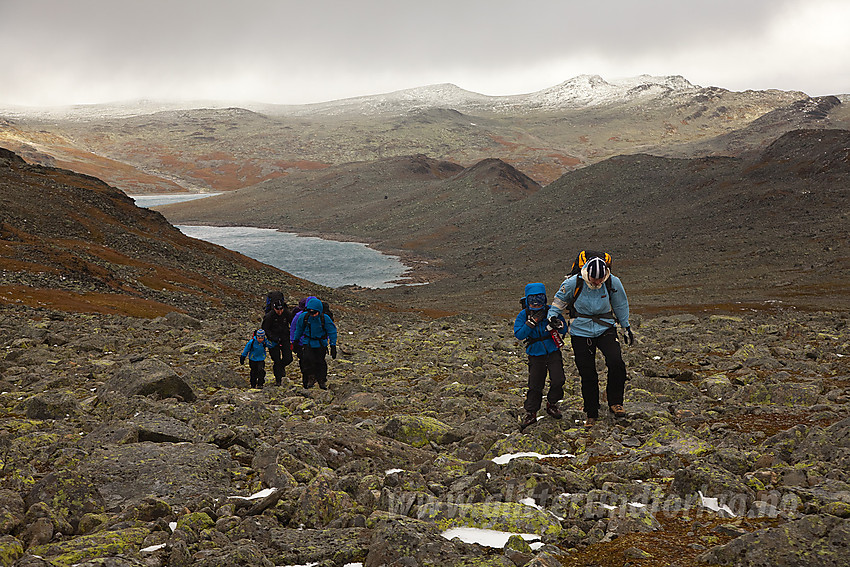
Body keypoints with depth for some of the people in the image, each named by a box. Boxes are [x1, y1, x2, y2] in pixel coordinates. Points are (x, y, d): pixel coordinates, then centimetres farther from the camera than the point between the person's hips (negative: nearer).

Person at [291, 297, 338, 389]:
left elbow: (332, 332, -9)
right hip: (308, 342, 1)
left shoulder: (325, 318, -19)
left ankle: (322, 381, 18)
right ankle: (311, 378, 0)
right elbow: (299, 329, 6)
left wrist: (333, 346, -11)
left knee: (320, 361, 1)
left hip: (321, 343, -1)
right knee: (307, 358, -17)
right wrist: (295, 340, 16)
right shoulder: (304, 316, -13)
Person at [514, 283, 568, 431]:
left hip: (553, 352, 1)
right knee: (535, 385, 1)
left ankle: (552, 404, 18)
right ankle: (530, 413, 14)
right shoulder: (524, 315, -7)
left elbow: (564, 330, -3)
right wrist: (532, 322, -26)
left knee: (558, 381, -7)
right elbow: (518, 334, -17)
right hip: (536, 354, -1)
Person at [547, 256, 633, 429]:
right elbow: (560, 300, 6)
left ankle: (615, 402, -6)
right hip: (581, 333, 0)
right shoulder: (573, 283, -14)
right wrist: (553, 315, -8)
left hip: (605, 330, 0)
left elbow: (620, 305, 8)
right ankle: (591, 414, 19)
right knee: (588, 375, 1)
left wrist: (626, 328, 15)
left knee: (616, 363, -24)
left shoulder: (613, 283, -10)